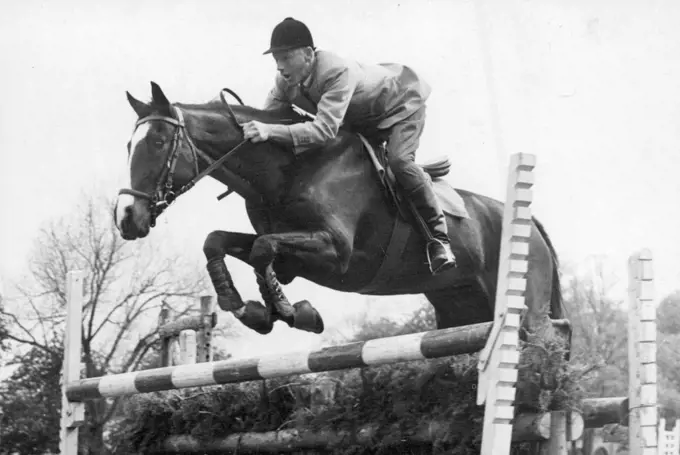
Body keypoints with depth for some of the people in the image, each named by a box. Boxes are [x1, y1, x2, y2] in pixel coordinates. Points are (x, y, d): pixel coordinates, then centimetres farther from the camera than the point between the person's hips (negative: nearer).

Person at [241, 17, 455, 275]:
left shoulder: (339, 72, -44)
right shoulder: (286, 80, -20)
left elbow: (325, 129, -53)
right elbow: (268, 116, -11)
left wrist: (271, 131, -61)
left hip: (403, 102, -8)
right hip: (359, 117, 9)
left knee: (399, 160, -30)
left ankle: (438, 237, -22)